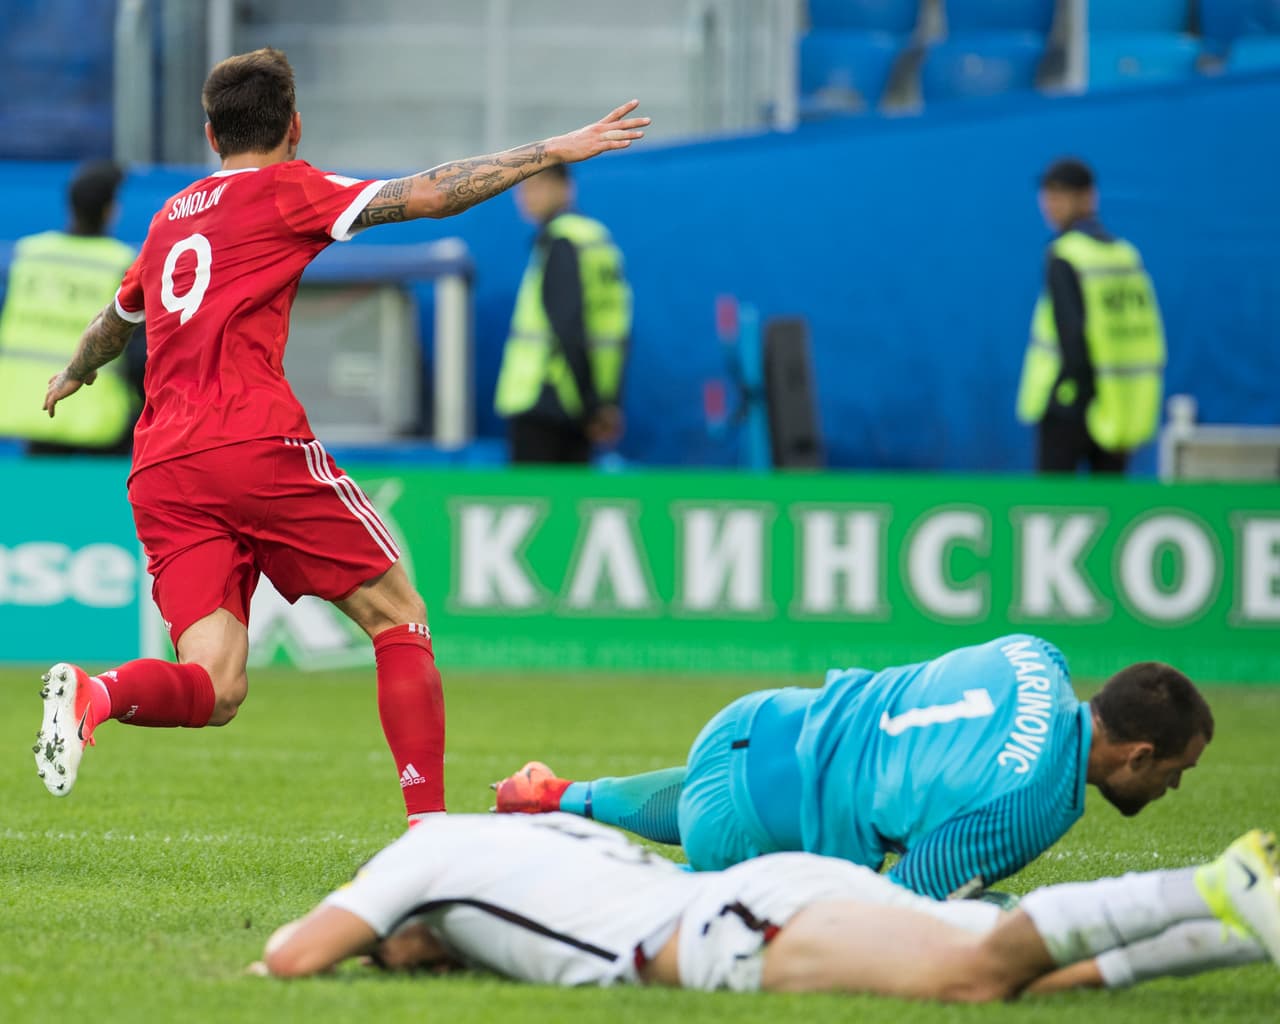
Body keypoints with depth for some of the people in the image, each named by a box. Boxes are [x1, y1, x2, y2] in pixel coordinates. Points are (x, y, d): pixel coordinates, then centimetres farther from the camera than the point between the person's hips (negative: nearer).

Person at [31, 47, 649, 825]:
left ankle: (97, 692, -30)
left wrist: (74, 375, 65)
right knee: (398, 616, 6)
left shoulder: (169, 220, 25)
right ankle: (430, 827, -5)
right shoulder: (285, 191, 7)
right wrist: (554, 151, 1)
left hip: (159, 472, 6)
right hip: (257, 443, -6)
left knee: (215, 688, 0)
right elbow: (430, 195, -4)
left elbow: (116, 322, 44)